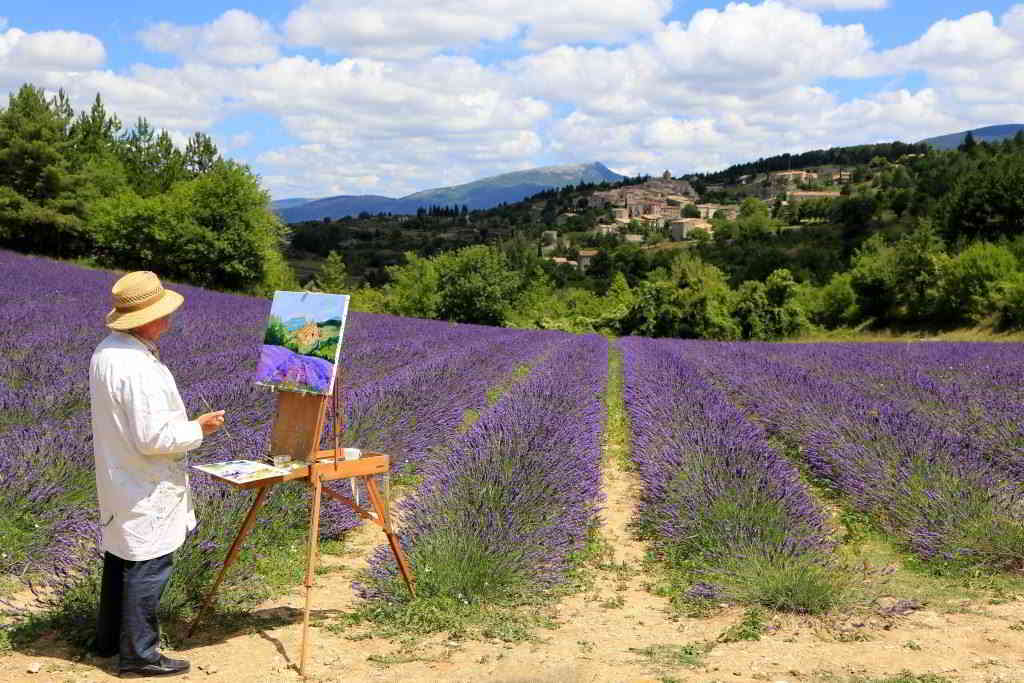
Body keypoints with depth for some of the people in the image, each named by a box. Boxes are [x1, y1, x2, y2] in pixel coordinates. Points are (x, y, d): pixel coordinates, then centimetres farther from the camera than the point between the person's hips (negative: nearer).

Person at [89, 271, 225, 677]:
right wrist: (198, 429, -13)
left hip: (119, 481, 10)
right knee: (148, 566, 1)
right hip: (147, 490, -10)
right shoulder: (139, 369, -28)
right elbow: (153, 438, -27)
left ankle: (108, 639, 35)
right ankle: (138, 654, 11)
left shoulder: (105, 351, 3)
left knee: (120, 556, 21)